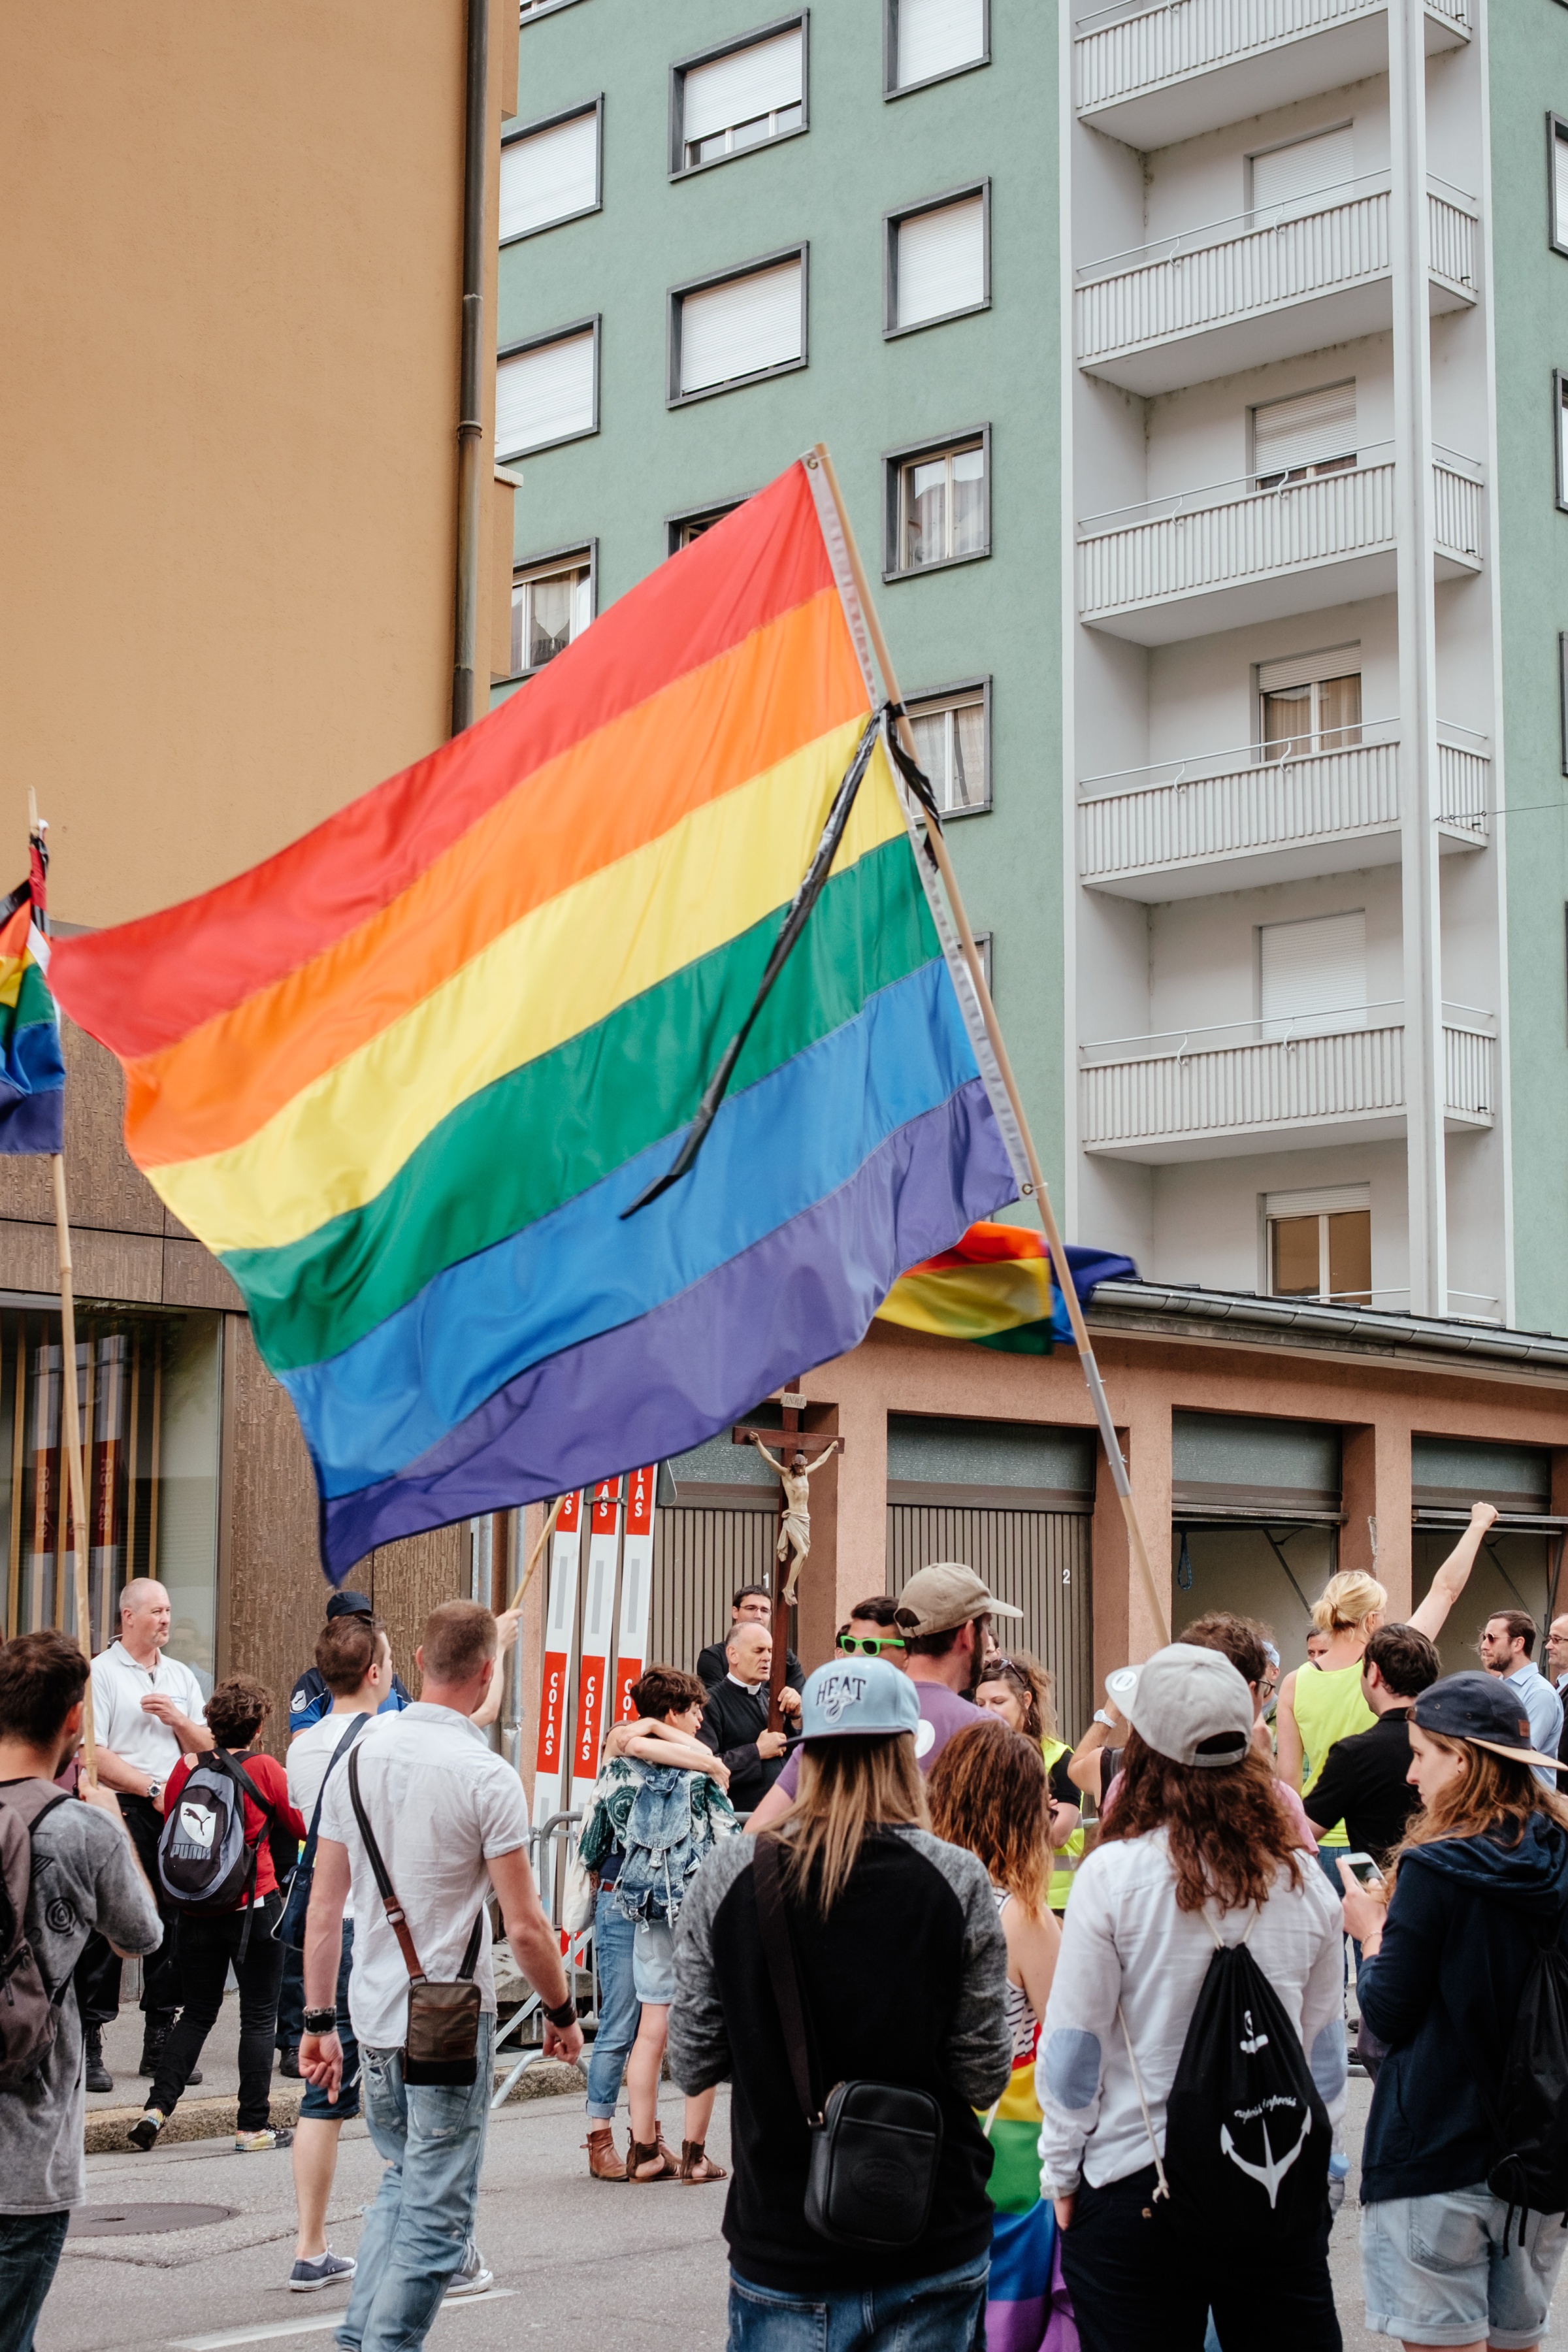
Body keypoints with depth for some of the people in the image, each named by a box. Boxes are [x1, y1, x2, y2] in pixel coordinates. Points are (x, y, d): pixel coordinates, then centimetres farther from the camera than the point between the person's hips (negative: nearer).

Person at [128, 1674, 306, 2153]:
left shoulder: (187, 1767, 0)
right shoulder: (266, 1770, -8)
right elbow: (304, 1827, 3)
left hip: (196, 1910, 4)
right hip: (253, 1907, -4)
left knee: (197, 2012, 15)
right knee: (259, 2016, 5)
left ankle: (157, 2107, 3)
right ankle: (252, 2126, 6)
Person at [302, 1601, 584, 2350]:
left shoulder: (359, 1755, 3)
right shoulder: (486, 1776, -14)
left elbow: (324, 1906, 6)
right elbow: (524, 1927, -13)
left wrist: (319, 2020, 12)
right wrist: (562, 2012, 3)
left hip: (373, 2014, 6)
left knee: (401, 2184, 22)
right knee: (436, 2212, 2)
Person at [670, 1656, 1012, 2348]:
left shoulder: (729, 1874, -6)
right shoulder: (956, 1881, -9)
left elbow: (693, 2067, 1)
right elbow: (984, 2080, -5)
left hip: (780, 2246, 1)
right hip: (931, 2253, -1)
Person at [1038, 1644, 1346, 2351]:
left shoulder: (1113, 1874, -11)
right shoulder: (1302, 1882, 0)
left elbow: (1074, 2045, -6)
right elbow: (1325, 2049, 10)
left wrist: (1062, 2172, 5)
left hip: (1135, 2187, -3)